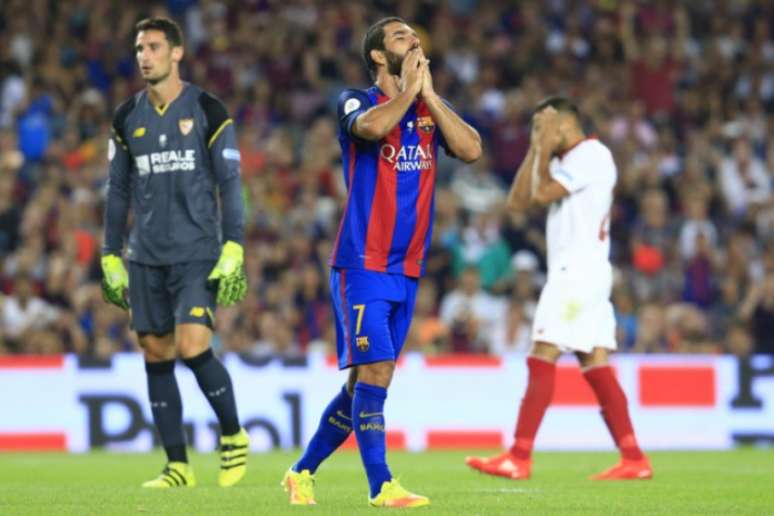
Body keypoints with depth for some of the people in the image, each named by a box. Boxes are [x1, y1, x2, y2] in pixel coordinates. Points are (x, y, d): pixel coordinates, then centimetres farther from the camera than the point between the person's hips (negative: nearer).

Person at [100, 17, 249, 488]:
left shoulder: (208, 111, -2)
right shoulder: (127, 118, 10)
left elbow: (230, 183, -3)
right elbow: (118, 190, 15)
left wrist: (233, 250, -11)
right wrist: (111, 258, 12)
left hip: (197, 255, -4)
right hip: (145, 258, 4)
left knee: (192, 346, -17)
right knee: (157, 356, 3)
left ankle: (234, 437, 4)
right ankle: (178, 465, 10)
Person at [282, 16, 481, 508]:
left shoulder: (432, 109, 13)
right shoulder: (357, 101, -2)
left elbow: (471, 149, -5)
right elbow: (371, 126, -27)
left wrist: (429, 93, -7)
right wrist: (407, 90, -12)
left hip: (407, 270, 6)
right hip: (363, 264, -6)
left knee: (365, 381, 8)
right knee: (375, 369, -15)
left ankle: (303, 472, 21)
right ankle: (382, 486, -14)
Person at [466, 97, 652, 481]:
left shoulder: (591, 155, -9)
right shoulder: (566, 161, 21)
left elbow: (542, 193, -18)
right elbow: (518, 201, 18)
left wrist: (545, 151, -4)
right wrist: (535, 151, 13)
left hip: (578, 271, -10)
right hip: (573, 272, 10)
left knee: (542, 359, -11)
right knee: (596, 366, 4)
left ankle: (519, 459, -13)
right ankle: (634, 459, 1)